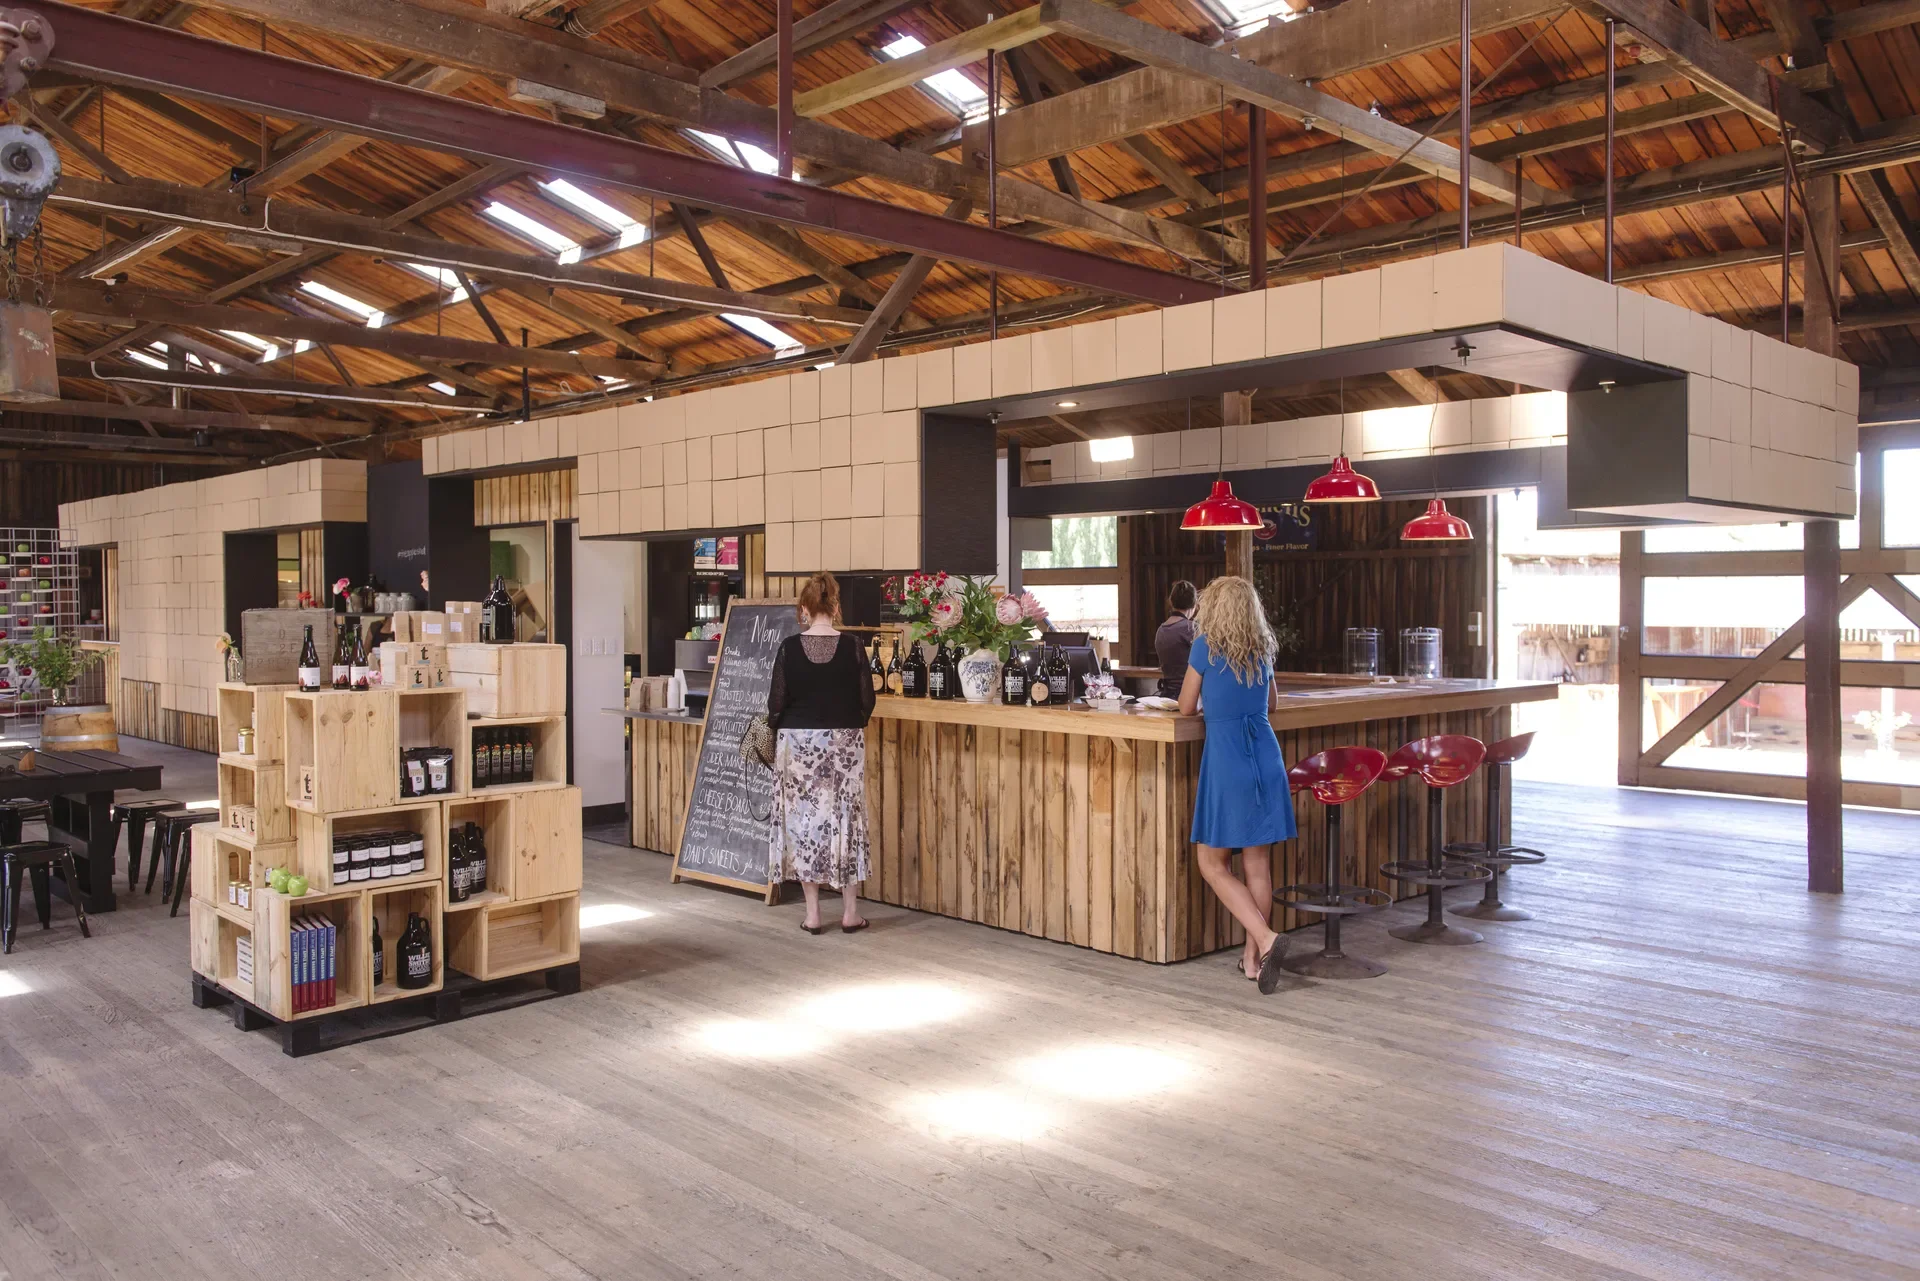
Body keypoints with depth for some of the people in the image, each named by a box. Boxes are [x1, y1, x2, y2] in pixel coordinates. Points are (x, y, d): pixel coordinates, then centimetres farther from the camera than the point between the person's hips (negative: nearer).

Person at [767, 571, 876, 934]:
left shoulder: (789, 647, -7)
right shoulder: (852, 647, -6)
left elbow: (776, 702, -4)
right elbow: (867, 700, 0)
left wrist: (778, 729, 16)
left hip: (799, 741, 0)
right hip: (844, 742, 1)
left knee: (804, 819, 7)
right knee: (846, 818, 9)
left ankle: (812, 914, 9)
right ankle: (850, 911, 12)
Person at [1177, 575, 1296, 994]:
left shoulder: (1206, 647, -5)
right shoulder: (1263, 649, 10)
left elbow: (1187, 708, 2)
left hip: (1225, 756, -5)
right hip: (1266, 757, 6)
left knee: (1213, 864, 3)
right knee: (1257, 863, 11)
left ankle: (1265, 939, -13)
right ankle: (1254, 956, 17)